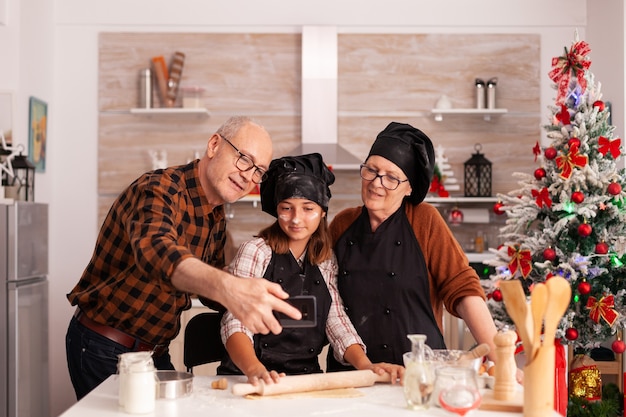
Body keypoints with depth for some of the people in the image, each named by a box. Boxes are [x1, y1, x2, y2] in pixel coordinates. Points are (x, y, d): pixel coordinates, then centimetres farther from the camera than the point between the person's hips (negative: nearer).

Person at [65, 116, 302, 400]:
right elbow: (156, 252, -44)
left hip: (156, 352, 8)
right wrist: (227, 287, -63)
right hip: (104, 351, -7)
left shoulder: (217, 218, 4)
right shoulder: (158, 190, -23)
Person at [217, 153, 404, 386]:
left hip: (307, 379, 3)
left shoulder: (326, 260, 13)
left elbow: (336, 319, 8)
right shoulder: (255, 252, -2)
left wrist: (365, 365, -10)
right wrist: (255, 370, -31)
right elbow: (236, 323, -12)